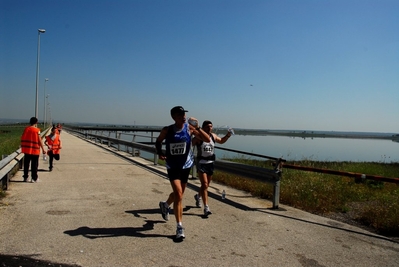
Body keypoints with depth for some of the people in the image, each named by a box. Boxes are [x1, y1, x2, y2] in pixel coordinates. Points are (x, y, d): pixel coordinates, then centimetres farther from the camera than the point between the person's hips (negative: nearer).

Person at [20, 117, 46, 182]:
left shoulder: (26, 129, 2)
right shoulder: (37, 130, -9)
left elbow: (22, 139, 6)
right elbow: (39, 141, -9)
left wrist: (22, 147, 17)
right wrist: (43, 149, -3)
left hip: (27, 149, 4)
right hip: (35, 150, -4)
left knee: (26, 164, 13)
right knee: (34, 164, 3)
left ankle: (25, 177, 19)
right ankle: (34, 178, 6)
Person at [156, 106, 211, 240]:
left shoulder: (189, 128, -8)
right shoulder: (167, 130, -7)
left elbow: (207, 140, -11)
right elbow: (158, 141, 11)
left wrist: (198, 128, -25)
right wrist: (159, 153, -6)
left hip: (186, 165, 2)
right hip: (172, 166, -2)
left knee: (179, 194, 17)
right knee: (178, 194, -15)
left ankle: (165, 205, 51)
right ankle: (179, 227, -4)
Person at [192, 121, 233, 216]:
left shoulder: (213, 136, 5)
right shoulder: (199, 137, -13)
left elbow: (221, 141, 23)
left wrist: (228, 135, 7)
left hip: (211, 163, 6)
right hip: (201, 164, -6)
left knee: (206, 185, 18)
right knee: (204, 184, -14)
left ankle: (198, 196, 48)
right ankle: (206, 207, -11)